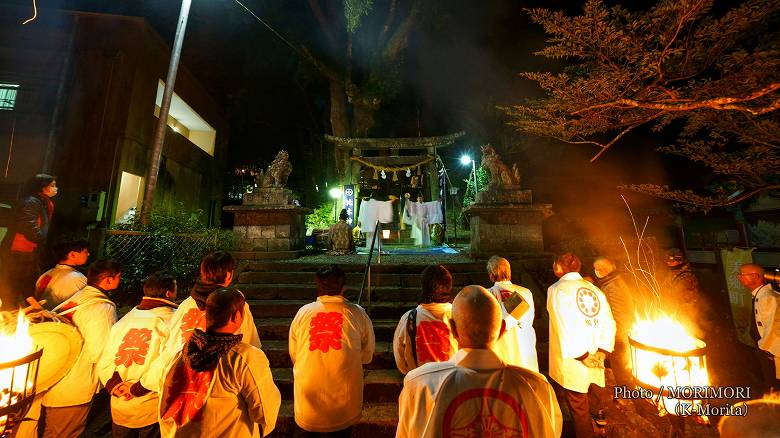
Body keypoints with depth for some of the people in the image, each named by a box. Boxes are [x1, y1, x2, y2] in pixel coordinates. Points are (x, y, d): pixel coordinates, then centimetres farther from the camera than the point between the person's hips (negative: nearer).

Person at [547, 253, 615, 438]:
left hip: (573, 363, -6)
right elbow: (609, 322, 0)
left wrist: (582, 356, -11)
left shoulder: (557, 289, -14)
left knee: (578, 408, 9)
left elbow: (566, 329, -20)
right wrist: (602, 351, -1)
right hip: (595, 359, 6)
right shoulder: (594, 289, 3)